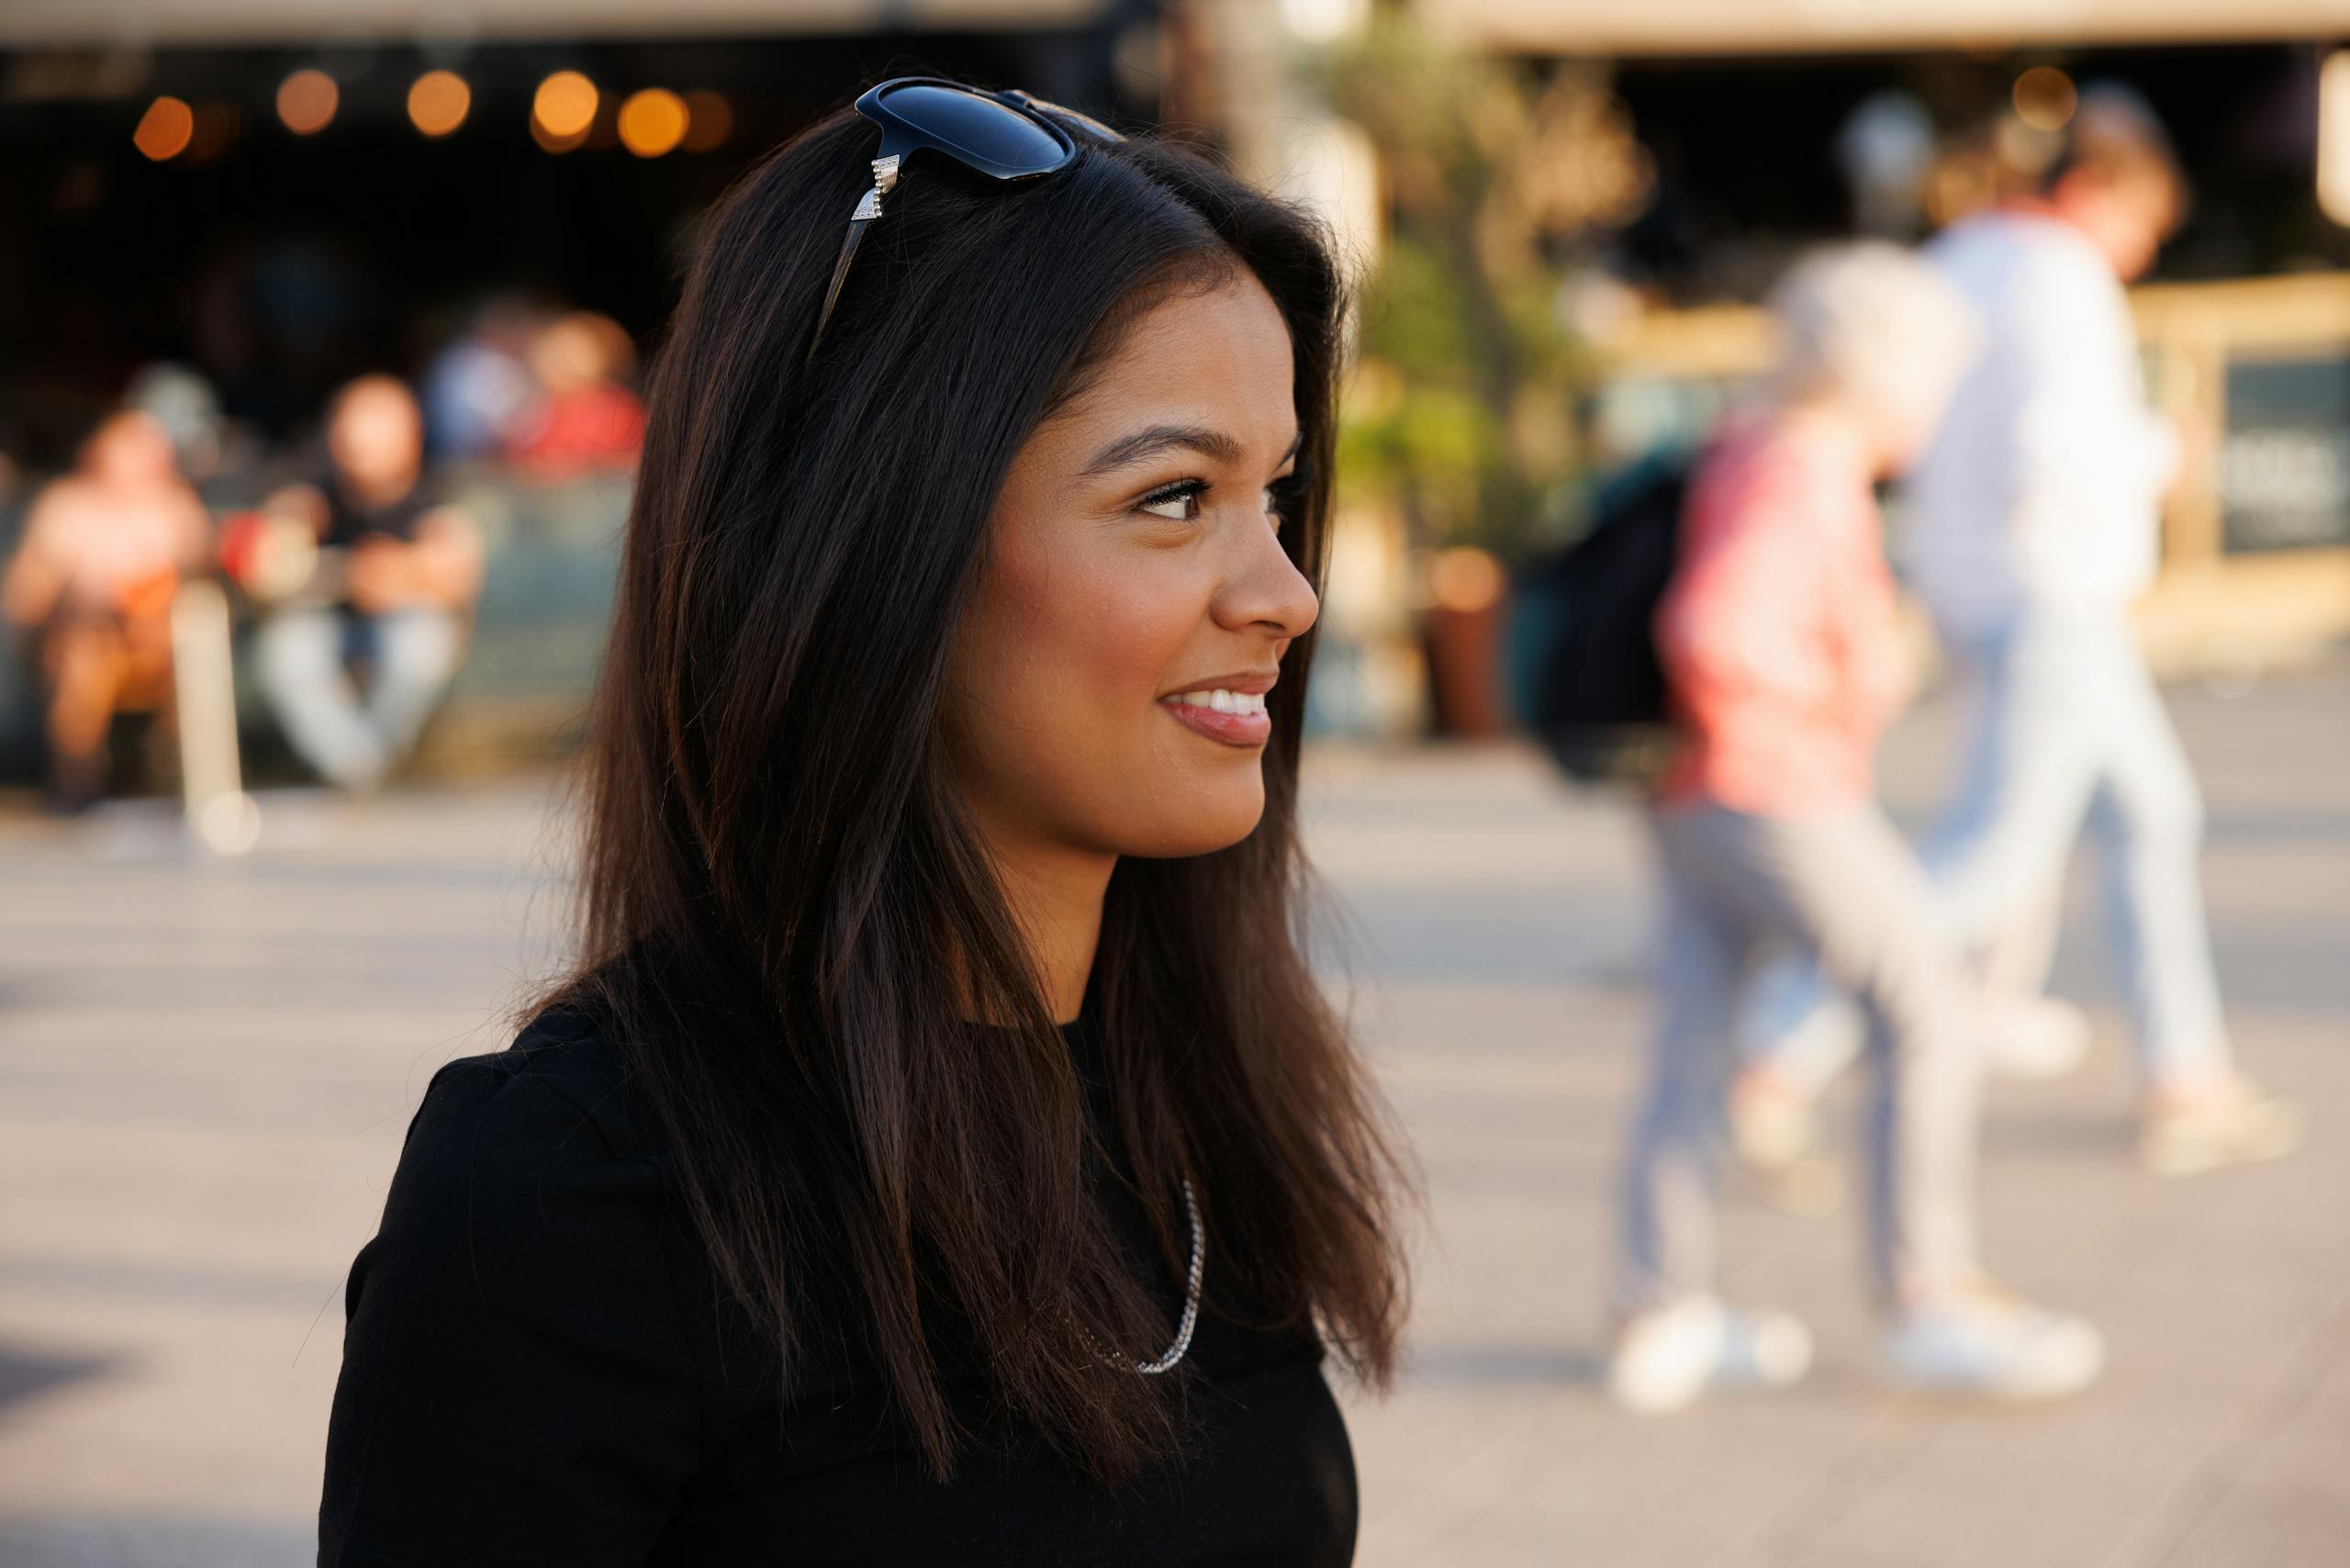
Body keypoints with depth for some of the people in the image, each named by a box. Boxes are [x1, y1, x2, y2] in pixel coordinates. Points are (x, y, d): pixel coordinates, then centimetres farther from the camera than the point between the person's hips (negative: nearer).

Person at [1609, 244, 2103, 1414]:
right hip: (1780, 800, -10)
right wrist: (1844, 687, -17)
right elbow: (1712, 630, -32)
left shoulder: (1749, 451, 12)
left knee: (1689, 1049, 10)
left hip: (1693, 812, 10)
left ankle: (1659, 1318, 16)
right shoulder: (1794, 481, -19)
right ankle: (1928, 1304, 3)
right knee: (1923, 1013, -1)